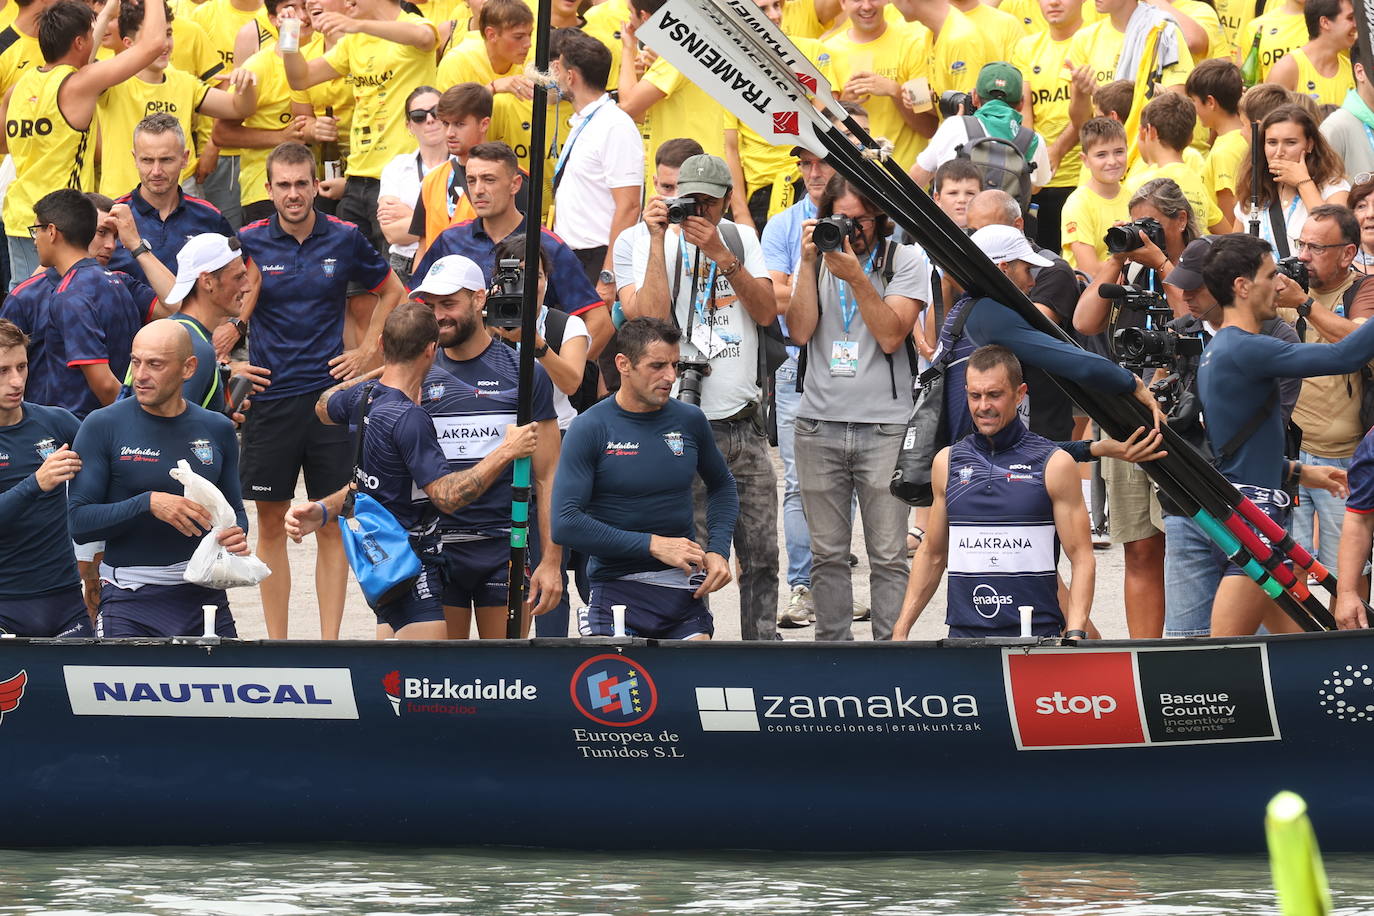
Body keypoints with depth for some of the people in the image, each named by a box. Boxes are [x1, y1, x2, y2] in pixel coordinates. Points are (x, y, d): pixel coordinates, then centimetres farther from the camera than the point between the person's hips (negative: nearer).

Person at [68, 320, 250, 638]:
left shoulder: (217, 429, 9)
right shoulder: (103, 427, -3)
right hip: (131, 599, -3)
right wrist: (148, 504, -19)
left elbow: (235, 511, 19)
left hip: (204, 596, 3)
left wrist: (236, 536, -4)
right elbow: (77, 521, -8)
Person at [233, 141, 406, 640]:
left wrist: (367, 350, 10)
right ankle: (276, 642, 8)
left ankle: (329, 641, 6)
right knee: (271, 524, 2)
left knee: (332, 524, 2)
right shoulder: (250, 243, -1)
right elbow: (229, 315, 8)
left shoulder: (345, 240, 2)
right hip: (270, 396, -1)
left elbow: (391, 292, 19)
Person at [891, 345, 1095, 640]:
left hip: (1037, 635, -3)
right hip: (963, 635, 3)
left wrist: (1075, 634, -13)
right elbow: (933, 554, 21)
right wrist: (901, 630, 14)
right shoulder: (948, 463, 13)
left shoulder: (1054, 465, 2)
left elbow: (1082, 559, 0)